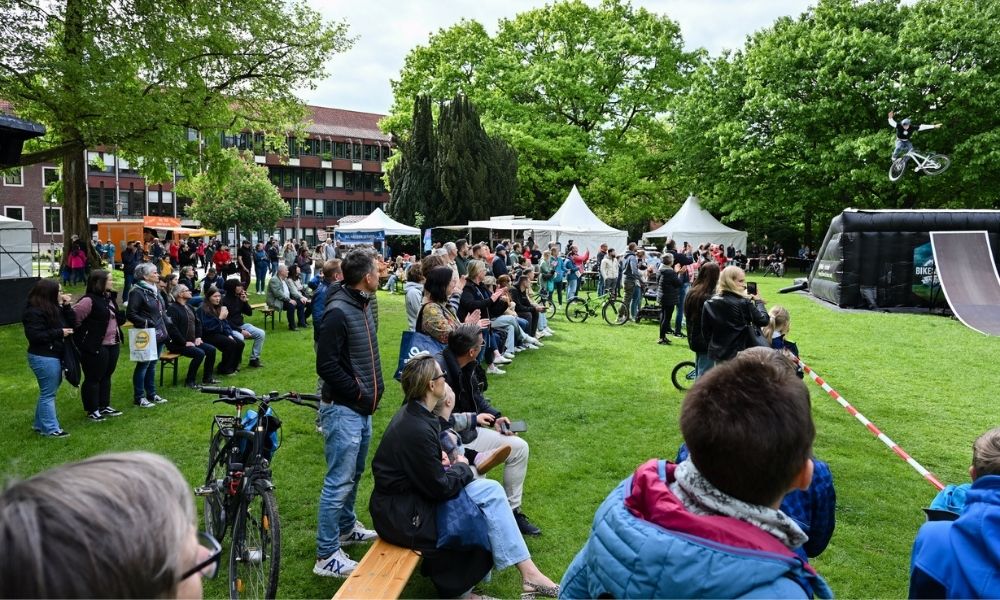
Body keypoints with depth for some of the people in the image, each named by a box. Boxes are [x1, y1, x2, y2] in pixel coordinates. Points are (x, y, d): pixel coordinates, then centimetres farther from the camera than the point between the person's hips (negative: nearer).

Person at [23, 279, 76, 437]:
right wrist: (59, 332, -20)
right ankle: (51, 429, 5)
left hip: (54, 356, 10)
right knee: (48, 394, -3)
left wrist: (66, 306, -3)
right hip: (44, 358, -10)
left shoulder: (54, 308, 10)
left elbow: (72, 324, 8)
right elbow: (35, 336, -23)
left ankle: (40, 425, 29)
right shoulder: (34, 312, -17)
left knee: (47, 392, 18)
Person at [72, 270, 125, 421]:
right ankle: (92, 410, 16)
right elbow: (73, 319, -20)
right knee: (93, 379, 5)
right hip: (95, 348, -9)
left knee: (106, 376, 18)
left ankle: (104, 406, 31)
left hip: (112, 345, 9)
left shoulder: (110, 298, 8)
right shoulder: (89, 300, -19)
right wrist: (82, 337, -12)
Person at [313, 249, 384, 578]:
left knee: (354, 473, 22)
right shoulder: (338, 311, -20)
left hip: (362, 407, 9)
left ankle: (346, 527, 40)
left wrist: (376, 388, 7)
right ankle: (326, 556, 9)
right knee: (339, 480, -2)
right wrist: (359, 393, -15)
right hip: (343, 409, -9)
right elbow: (326, 365, -22)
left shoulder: (363, 305, 8)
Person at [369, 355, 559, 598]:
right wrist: (461, 468, -4)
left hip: (414, 491, 9)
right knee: (489, 494, -9)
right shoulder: (417, 430, -28)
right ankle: (528, 574, 2)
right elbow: (440, 488, -22)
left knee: (490, 490, 1)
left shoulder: (412, 413, 3)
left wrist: (440, 459, 4)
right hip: (404, 515, -9)